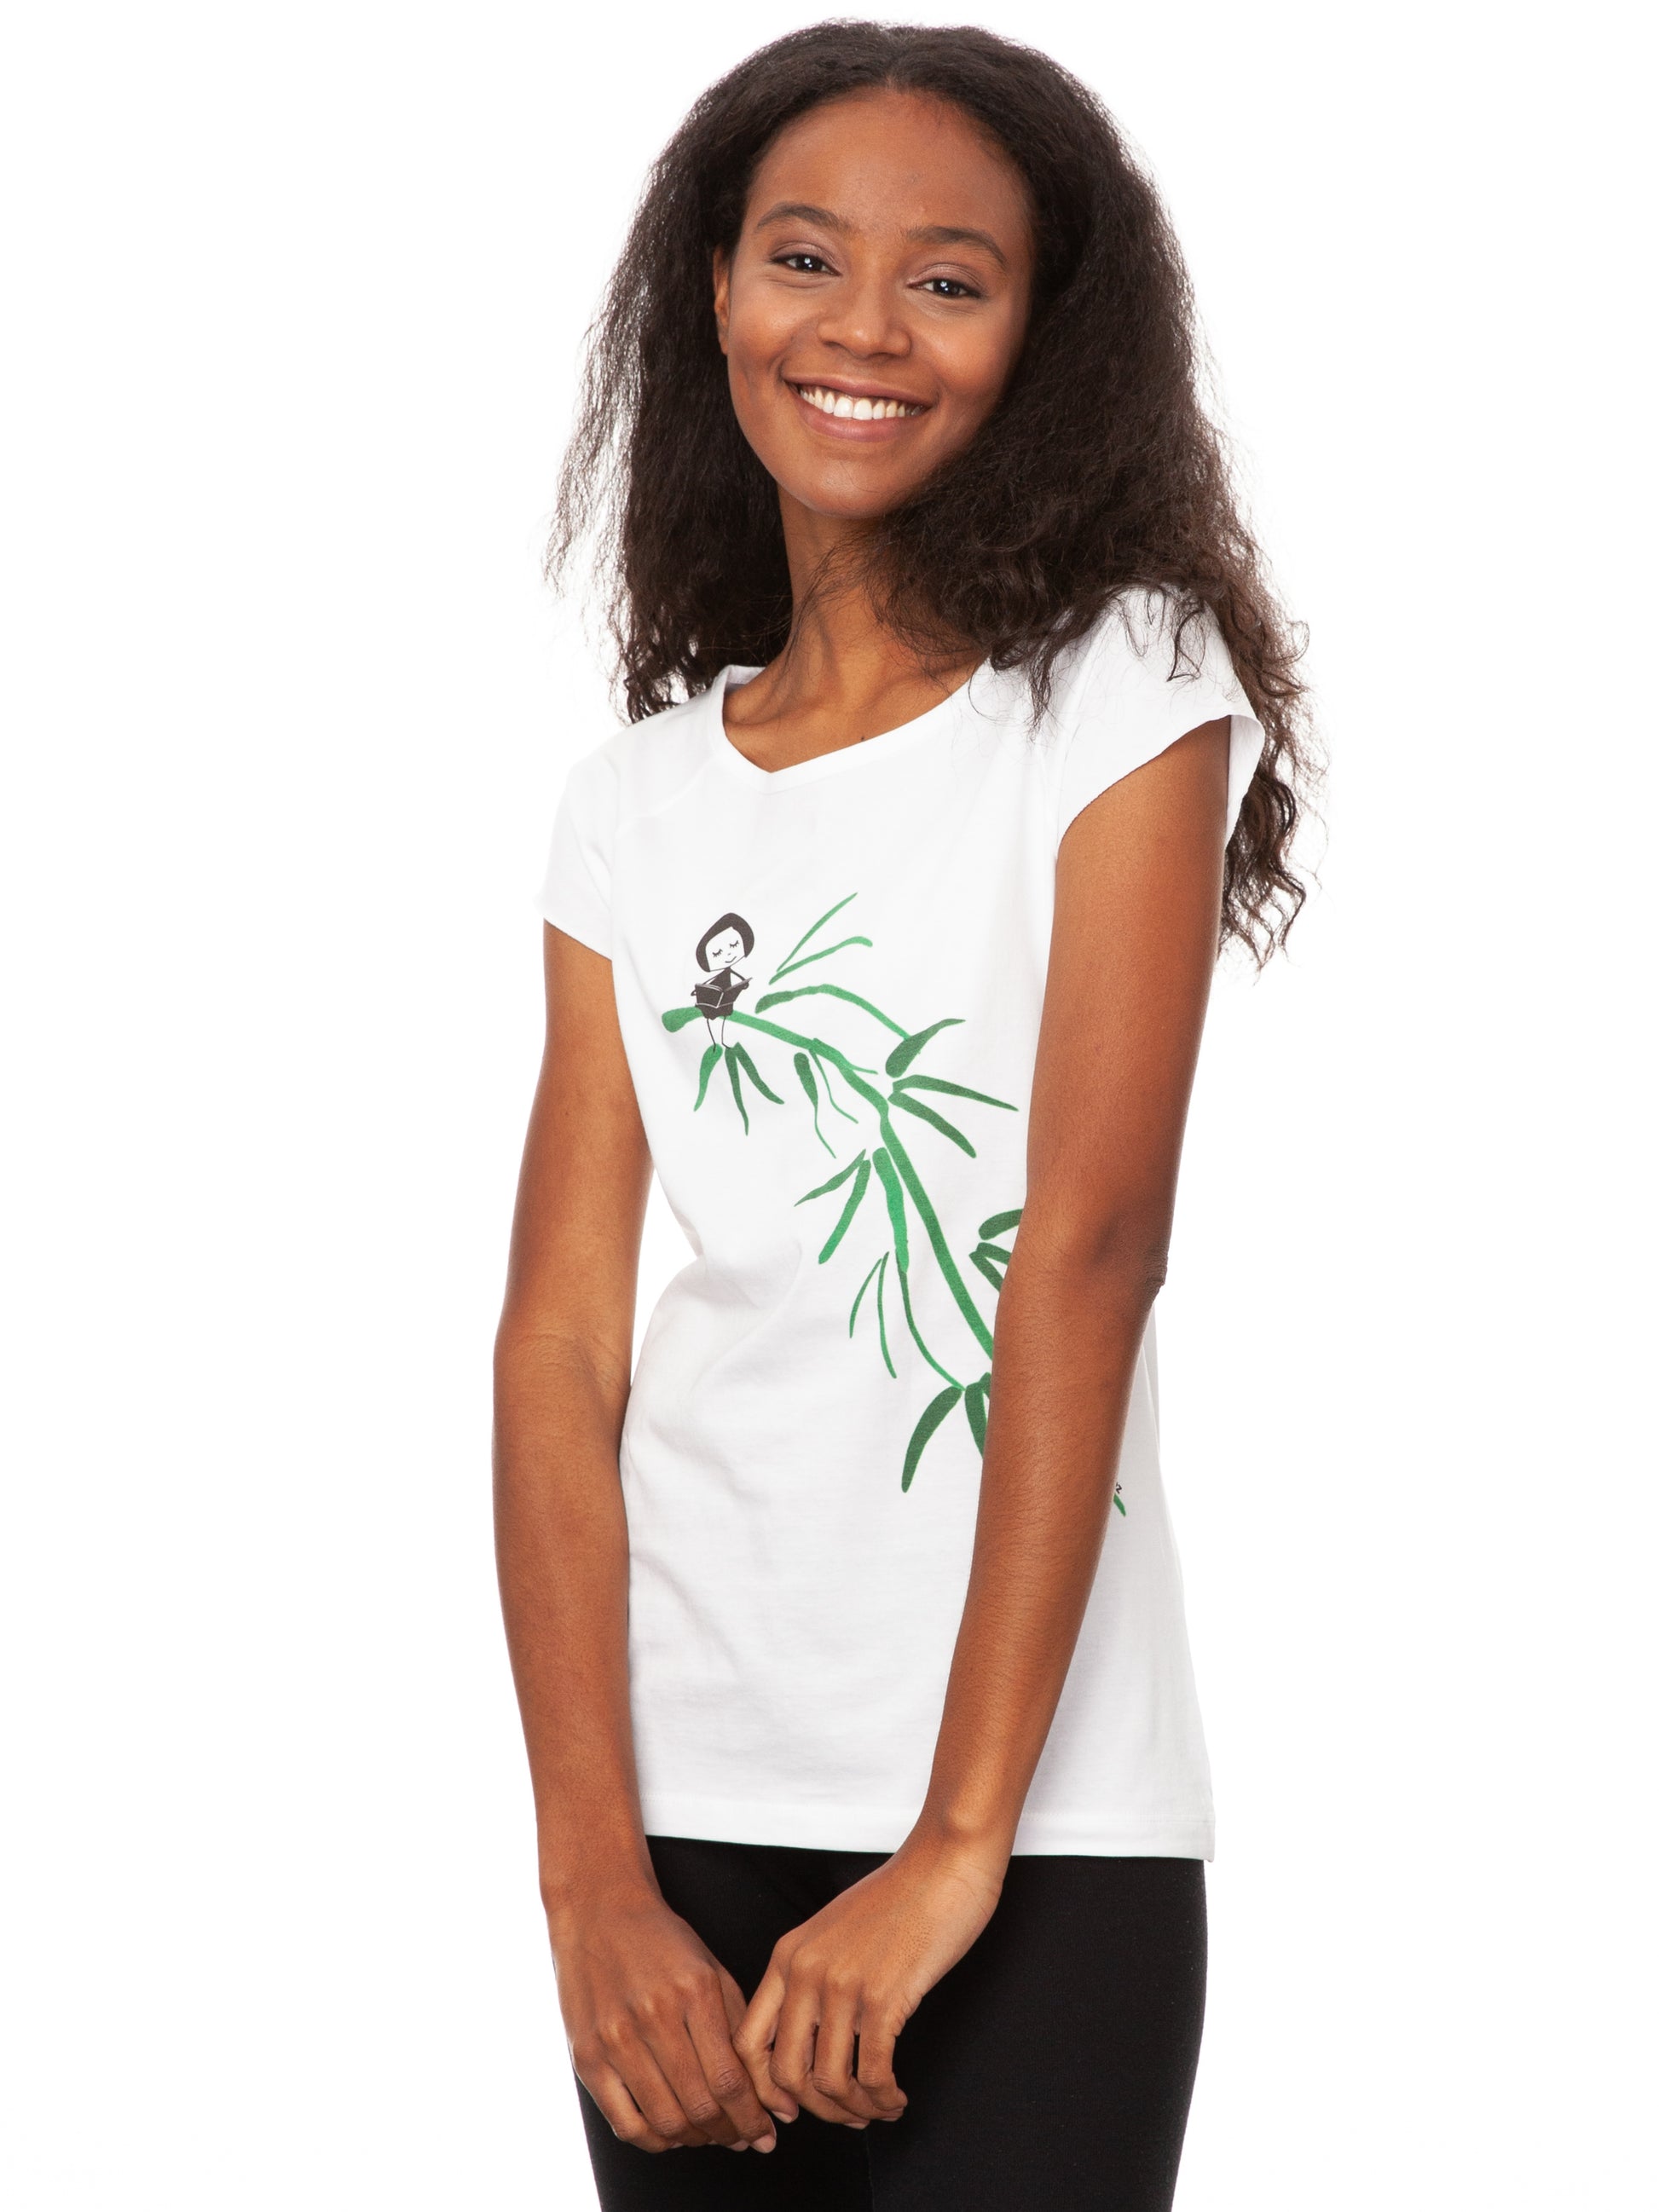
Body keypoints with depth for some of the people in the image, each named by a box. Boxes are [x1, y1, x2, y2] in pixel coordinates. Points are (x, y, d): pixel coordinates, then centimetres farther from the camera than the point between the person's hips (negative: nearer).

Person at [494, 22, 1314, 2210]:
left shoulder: (1119, 692, -2)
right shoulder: (638, 801, 9)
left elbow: (1093, 1250, -10)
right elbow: (562, 1335, 1)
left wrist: (956, 1842, -16)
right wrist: (594, 1884, -10)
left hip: (1040, 1831, -3)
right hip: (689, 1803, 4)